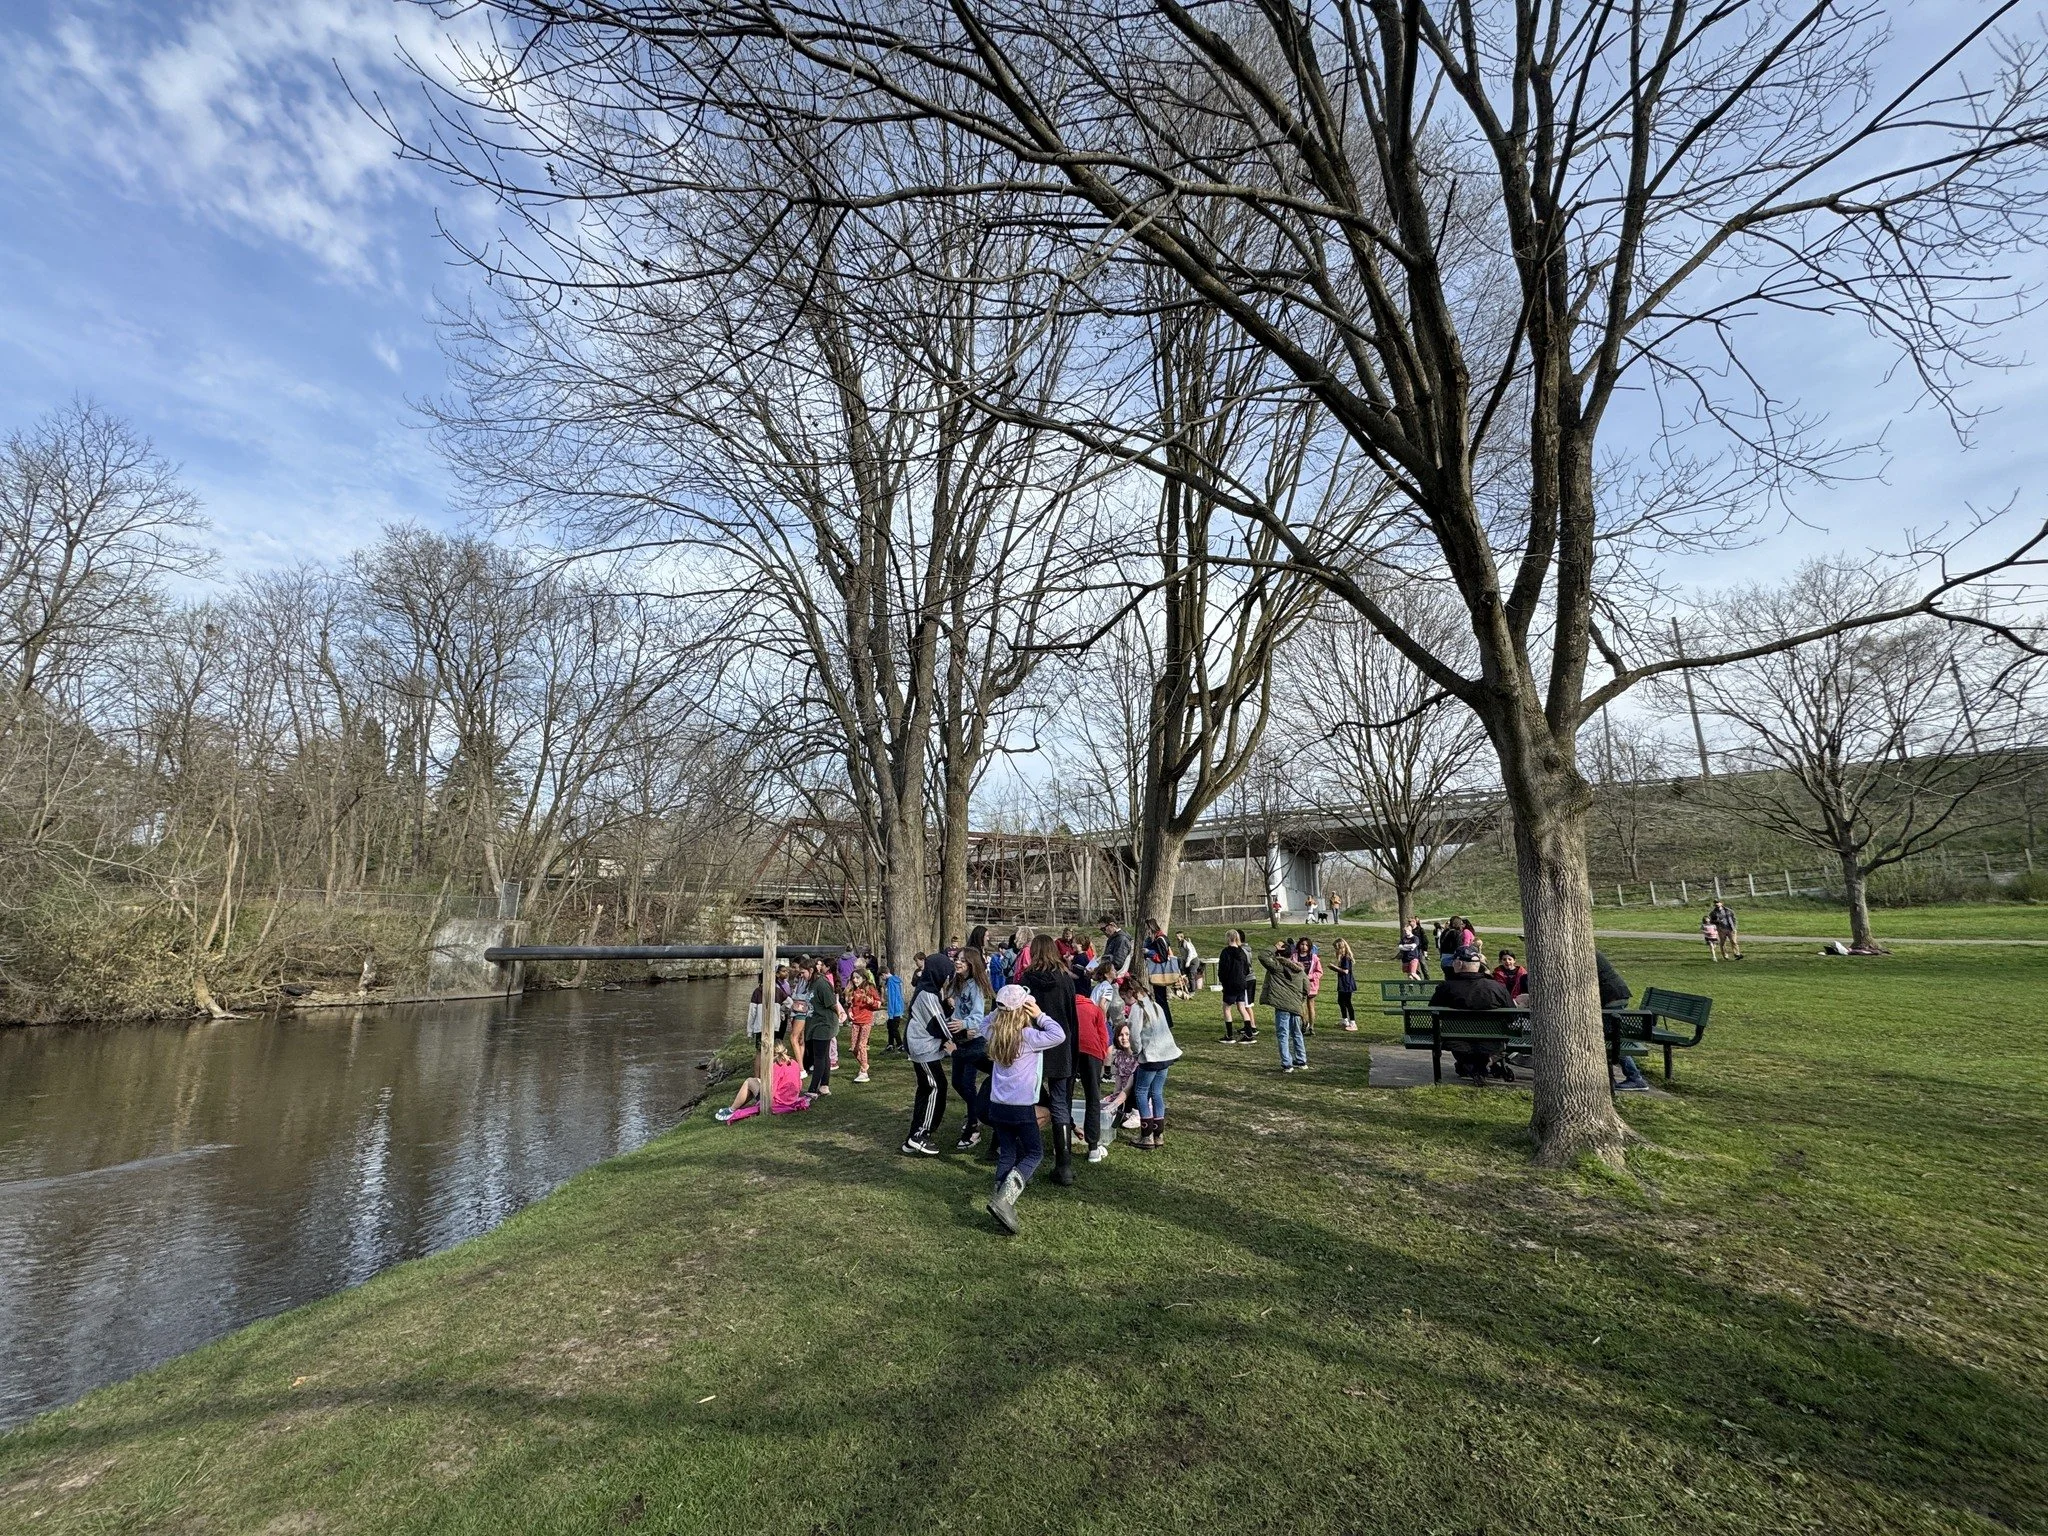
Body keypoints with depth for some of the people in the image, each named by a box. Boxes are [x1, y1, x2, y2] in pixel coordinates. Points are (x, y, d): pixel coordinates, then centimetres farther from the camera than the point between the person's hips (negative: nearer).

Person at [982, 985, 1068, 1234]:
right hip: (1021, 1108, -6)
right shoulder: (1028, 1036, -18)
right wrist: (1040, 1015, -9)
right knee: (1035, 1153, 7)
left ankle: (1003, 1197, 11)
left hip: (997, 1105, 6)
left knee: (1006, 1154, 16)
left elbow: (988, 1020, 23)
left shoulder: (994, 1033, 1)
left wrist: (1001, 1011, 8)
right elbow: (1059, 1035, -18)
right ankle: (1003, 1200, -9)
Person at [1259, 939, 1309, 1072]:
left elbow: (1262, 957, -15)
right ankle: (1301, 1062, 25)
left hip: (1282, 1006, -6)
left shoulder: (1277, 966, -10)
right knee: (1297, 1034, 19)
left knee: (1283, 1035, -1)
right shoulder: (1299, 968, 8)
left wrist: (1274, 948, -8)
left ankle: (1287, 1064, -3)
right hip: (1296, 1006, 6)